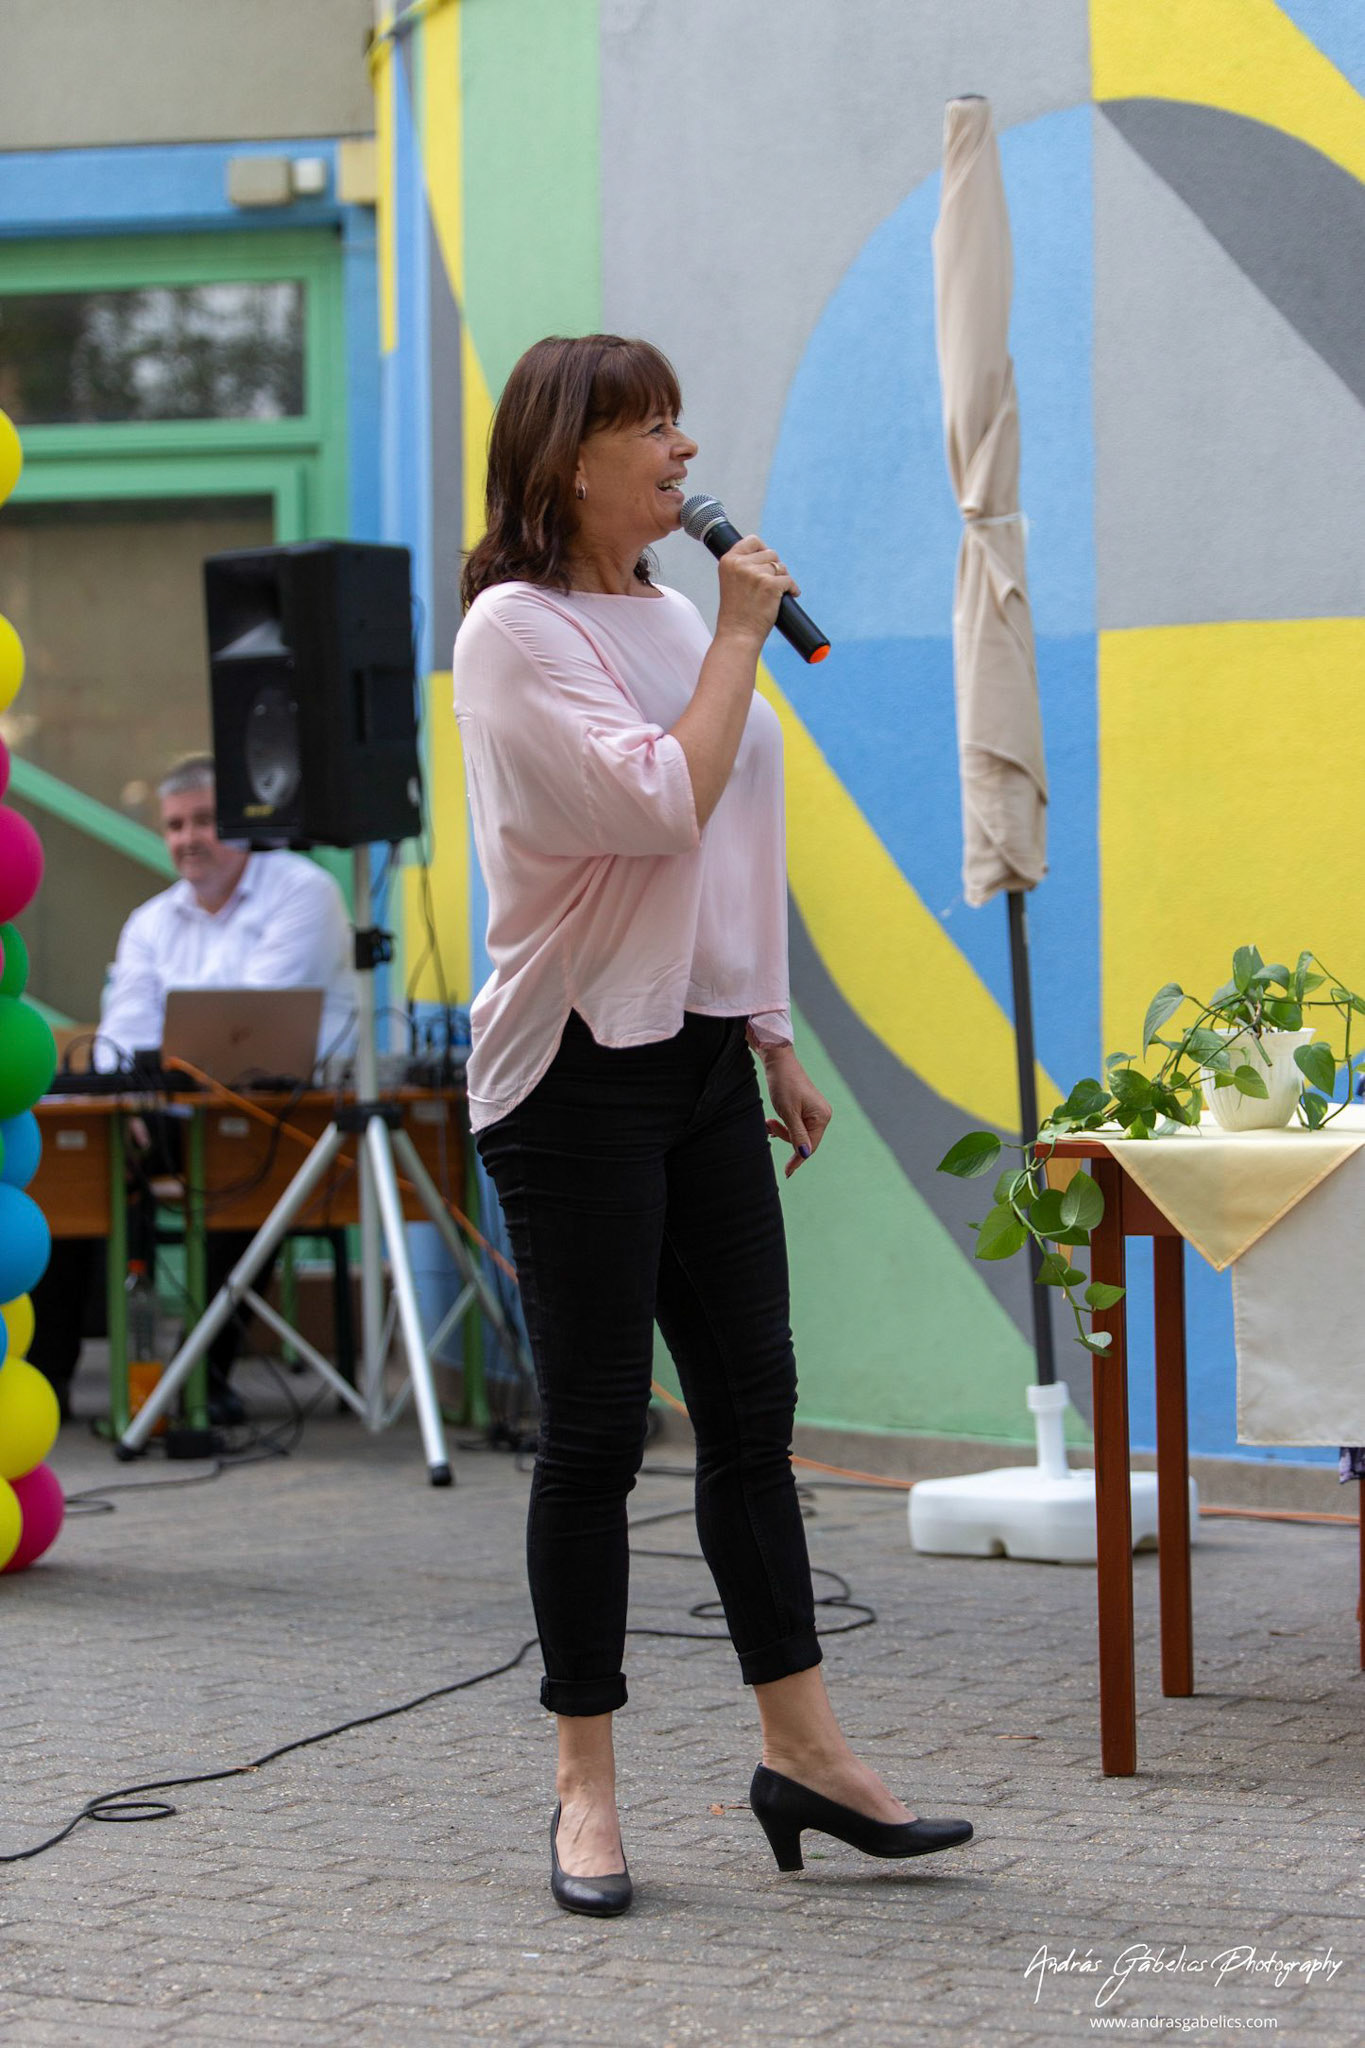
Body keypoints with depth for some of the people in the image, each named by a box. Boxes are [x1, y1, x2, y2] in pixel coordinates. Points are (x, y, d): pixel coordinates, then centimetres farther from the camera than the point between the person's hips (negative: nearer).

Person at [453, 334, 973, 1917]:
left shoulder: (670, 615, 14)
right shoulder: (515, 629, -11)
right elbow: (663, 804, -23)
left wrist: (775, 1043, 19)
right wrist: (743, 636, -14)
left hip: (702, 1054, 8)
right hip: (580, 1064, -8)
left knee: (752, 1403, 8)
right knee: (595, 1427, -2)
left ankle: (802, 1748, 14)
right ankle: (585, 1786, 7)